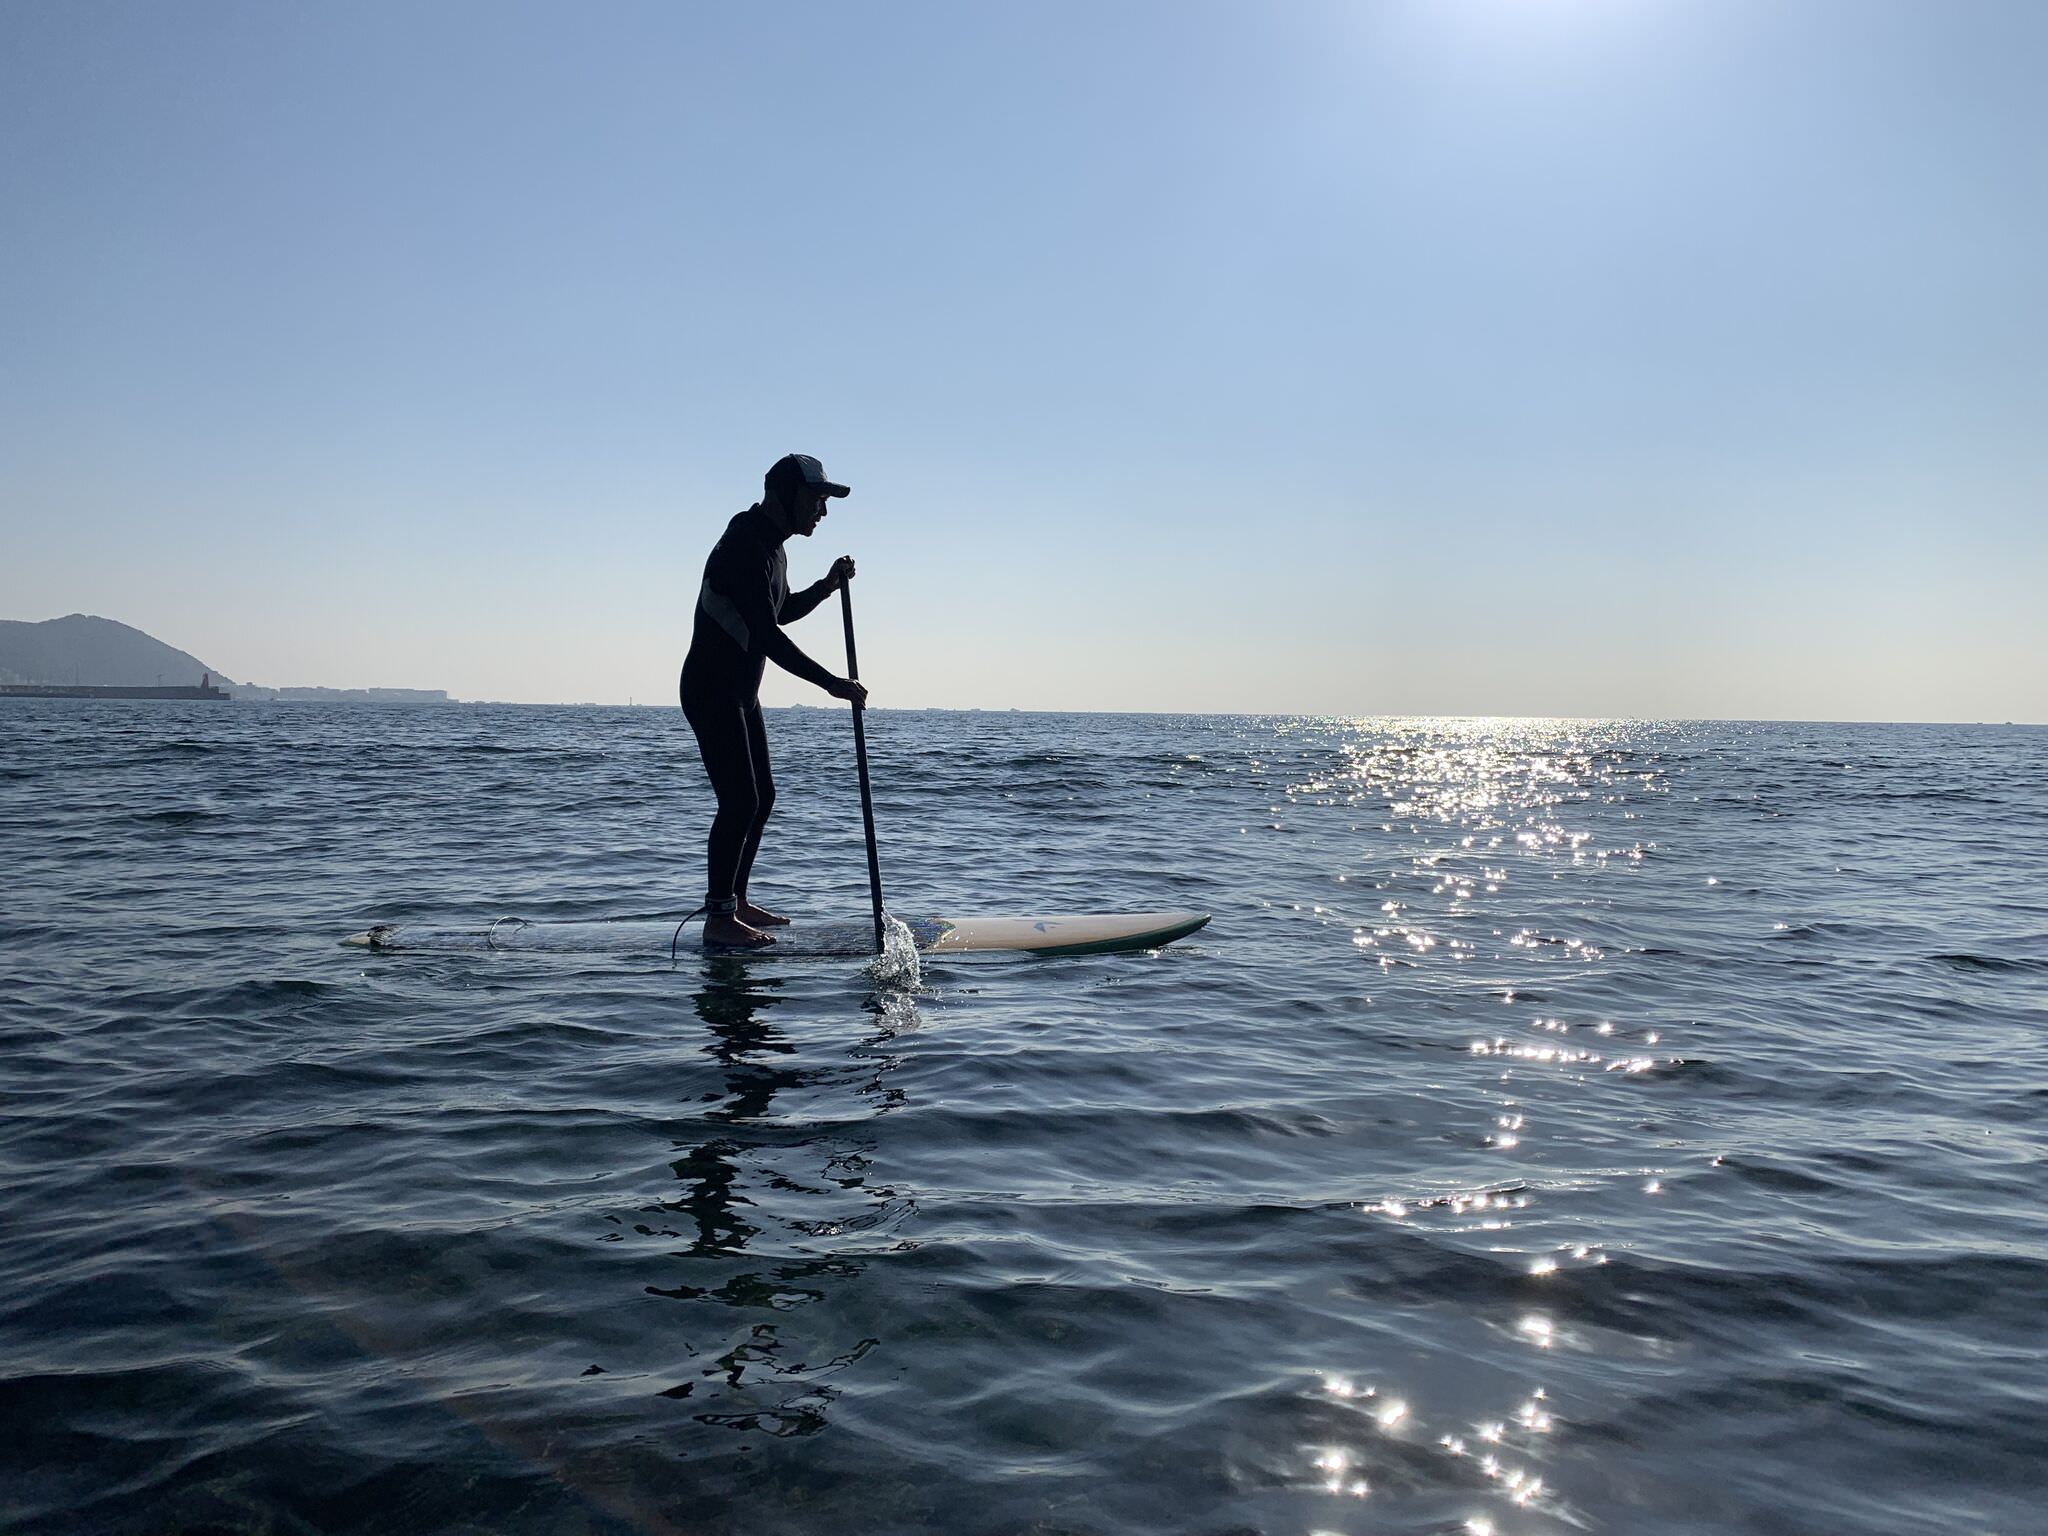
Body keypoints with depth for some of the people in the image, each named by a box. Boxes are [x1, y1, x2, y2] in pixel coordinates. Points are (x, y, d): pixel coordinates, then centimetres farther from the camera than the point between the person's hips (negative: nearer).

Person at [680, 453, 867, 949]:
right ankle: (719, 920, -8)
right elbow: (768, 635, -28)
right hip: (712, 692, -11)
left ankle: (734, 901, 24)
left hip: (740, 693, 11)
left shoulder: (771, 546, 12)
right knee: (740, 800, -13)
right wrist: (829, 682, -28)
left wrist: (827, 585, 10)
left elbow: (781, 611, 27)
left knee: (761, 796, 14)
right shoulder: (744, 547, -21)